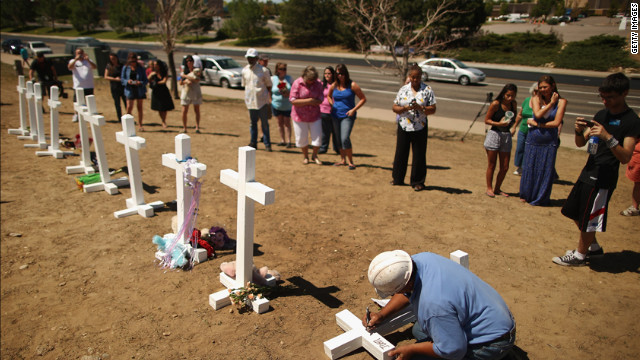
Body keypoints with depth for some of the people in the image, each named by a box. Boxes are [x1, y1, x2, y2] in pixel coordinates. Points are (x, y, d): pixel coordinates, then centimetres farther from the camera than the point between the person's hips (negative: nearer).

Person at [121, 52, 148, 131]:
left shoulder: (141, 68, 0)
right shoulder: (125, 68, 3)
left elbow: (145, 80, 0)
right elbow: (122, 79, 5)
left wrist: (140, 82, -20)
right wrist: (128, 81, -15)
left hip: (139, 90, 0)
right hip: (130, 90, 0)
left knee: (139, 107, 6)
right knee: (129, 107, -7)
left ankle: (140, 125, 15)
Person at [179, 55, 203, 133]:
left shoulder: (196, 70, -1)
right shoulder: (184, 71, 10)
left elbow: (197, 79, -18)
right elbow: (180, 83, 7)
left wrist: (185, 76, -12)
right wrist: (186, 81, -16)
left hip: (195, 93, -3)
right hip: (186, 92, 3)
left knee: (197, 110, -1)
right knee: (184, 111, -1)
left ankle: (197, 127, 0)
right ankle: (184, 128, 8)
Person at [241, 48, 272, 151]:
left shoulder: (263, 70, -6)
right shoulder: (244, 70, 7)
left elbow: (269, 85, 1)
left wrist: (269, 98, -2)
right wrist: (247, 97, 15)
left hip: (262, 101, -4)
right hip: (250, 101, 4)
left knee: (264, 123, 1)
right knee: (253, 122, 10)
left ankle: (267, 144, 8)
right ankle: (253, 143, 19)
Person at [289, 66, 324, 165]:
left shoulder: (318, 84, -5)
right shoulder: (297, 83, -13)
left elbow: (320, 100, -8)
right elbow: (293, 101, -18)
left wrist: (302, 102, -18)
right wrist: (309, 101, -23)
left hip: (314, 115, 2)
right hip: (300, 116, -2)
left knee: (318, 137, 3)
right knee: (302, 138, 7)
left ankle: (314, 156, 27)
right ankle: (305, 156, 32)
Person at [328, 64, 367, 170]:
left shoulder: (352, 85, -7)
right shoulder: (334, 85, 5)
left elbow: (363, 99, -2)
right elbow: (329, 96, 26)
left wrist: (354, 109, -12)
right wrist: (333, 105, 8)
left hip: (347, 116, -5)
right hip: (336, 115, 5)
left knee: (345, 139, -17)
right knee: (339, 139, 11)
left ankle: (350, 161, -5)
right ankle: (343, 159, 25)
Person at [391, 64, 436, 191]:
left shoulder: (427, 90, 0)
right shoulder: (403, 89, 6)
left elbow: (433, 109, -3)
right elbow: (395, 107, 5)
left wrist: (420, 108, -19)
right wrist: (406, 108, -13)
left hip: (420, 128, -2)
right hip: (403, 127, 2)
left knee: (419, 155, 3)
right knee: (400, 153, 9)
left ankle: (418, 182, 15)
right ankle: (398, 178, 25)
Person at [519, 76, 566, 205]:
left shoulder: (561, 101, -3)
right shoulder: (536, 99, 1)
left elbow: (556, 122, -11)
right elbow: (538, 114, -16)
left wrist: (537, 124, -10)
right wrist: (551, 103, -11)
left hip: (549, 142, -1)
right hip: (533, 140, 1)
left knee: (546, 170, 3)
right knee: (529, 168, 8)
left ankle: (540, 198, 19)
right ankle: (526, 195, 26)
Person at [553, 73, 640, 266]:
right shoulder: (601, 115, 9)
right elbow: (580, 143, 10)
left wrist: (608, 137, -33)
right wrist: (579, 130, -12)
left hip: (604, 178, -8)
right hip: (588, 171, 8)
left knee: (589, 219, 2)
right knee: (574, 212, 17)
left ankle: (580, 255, 21)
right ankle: (593, 247, 37)